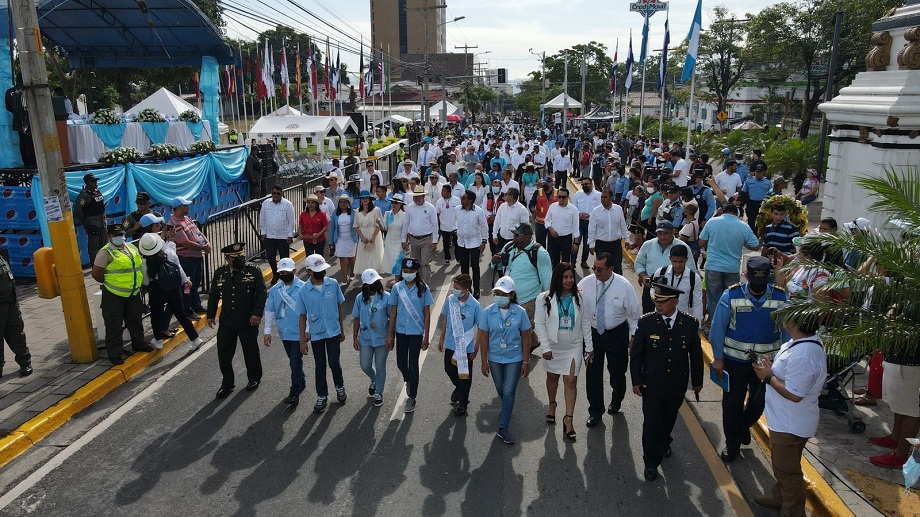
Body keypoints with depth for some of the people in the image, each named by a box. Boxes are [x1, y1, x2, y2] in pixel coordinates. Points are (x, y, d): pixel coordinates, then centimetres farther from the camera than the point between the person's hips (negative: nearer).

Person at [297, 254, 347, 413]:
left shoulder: (333, 284, -8)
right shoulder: (304, 290, -10)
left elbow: (339, 306, 4)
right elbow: (303, 316, -3)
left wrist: (342, 329, 8)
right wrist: (302, 340, -3)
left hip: (333, 332, 0)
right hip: (316, 334, 0)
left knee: (334, 363, 3)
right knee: (320, 367, 10)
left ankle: (340, 387, 32)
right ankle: (322, 396, 27)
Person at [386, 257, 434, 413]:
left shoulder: (423, 289, -8)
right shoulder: (397, 288, -3)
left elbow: (427, 313, -4)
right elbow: (393, 311, 2)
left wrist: (426, 336, -6)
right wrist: (390, 335, 2)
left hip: (416, 332, -2)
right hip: (401, 331, 3)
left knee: (413, 365, 4)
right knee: (401, 363, 12)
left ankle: (411, 398, 18)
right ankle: (409, 381, 45)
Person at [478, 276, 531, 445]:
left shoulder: (520, 312, -12)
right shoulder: (488, 312, -11)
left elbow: (526, 338, -6)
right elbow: (483, 338, -5)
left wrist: (526, 362, -5)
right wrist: (484, 362, -4)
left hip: (514, 358, -2)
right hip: (495, 358, 2)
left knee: (508, 392, -3)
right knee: (501, 390, 20)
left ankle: (503, 428, 6)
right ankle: (507, 410, 49)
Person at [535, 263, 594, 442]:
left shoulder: (578, 298, -4)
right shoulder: (545, 299, -10)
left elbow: (585, 323, 2)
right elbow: (539, 323, -8)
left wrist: (589, 346, 4)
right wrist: (546, 347, -12)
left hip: (574, 346, 0)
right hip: (553, 346, 0)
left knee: (571, 381, -4)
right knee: (552, 377, 19)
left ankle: (568, 418, 3)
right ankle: (552, 405, 44)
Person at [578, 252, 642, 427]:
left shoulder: (623, 286, -15)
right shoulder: (585, 284, -11)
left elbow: (635, 313, -6)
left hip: (617, 334, -1)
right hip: (592, 332, 1)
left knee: (617, 371, 14)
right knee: (593, 373, 7)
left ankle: (616, 402, 44)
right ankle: (595, 411, 24)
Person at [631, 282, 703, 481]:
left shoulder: (690, 323, -10)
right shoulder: (646, 322, -14)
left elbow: (696, 354, 2)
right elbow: (636, 354, -5)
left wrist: (697, 381, 9)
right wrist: (636, 381, -4)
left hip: (677, 385, 2)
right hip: (651, 385, -2)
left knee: (669, 419, 21)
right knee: (651, 423, 3)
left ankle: (664, 442, 51)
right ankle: (651, 463, 20)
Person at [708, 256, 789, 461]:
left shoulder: (780, 298, -10)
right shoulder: (731, 295, -15)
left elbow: (787, 330, -1)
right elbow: (718, 327, -8)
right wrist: (718, 358, -5)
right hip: (735, 360, -1)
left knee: (760, 401, 12)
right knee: (732, 403, 10)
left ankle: (743, 427, 45)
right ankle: (732, 444, 31)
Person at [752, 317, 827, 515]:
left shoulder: (802, 355, -34)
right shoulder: (808, 341, -2)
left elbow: (794, 394, -29)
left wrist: (769, 376, -18)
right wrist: (773, 367, -2)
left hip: (790, 425, -10)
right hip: (787, 420, 10)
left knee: (787, 470, 11)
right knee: (782, 464, 28)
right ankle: (780, 497, 47)